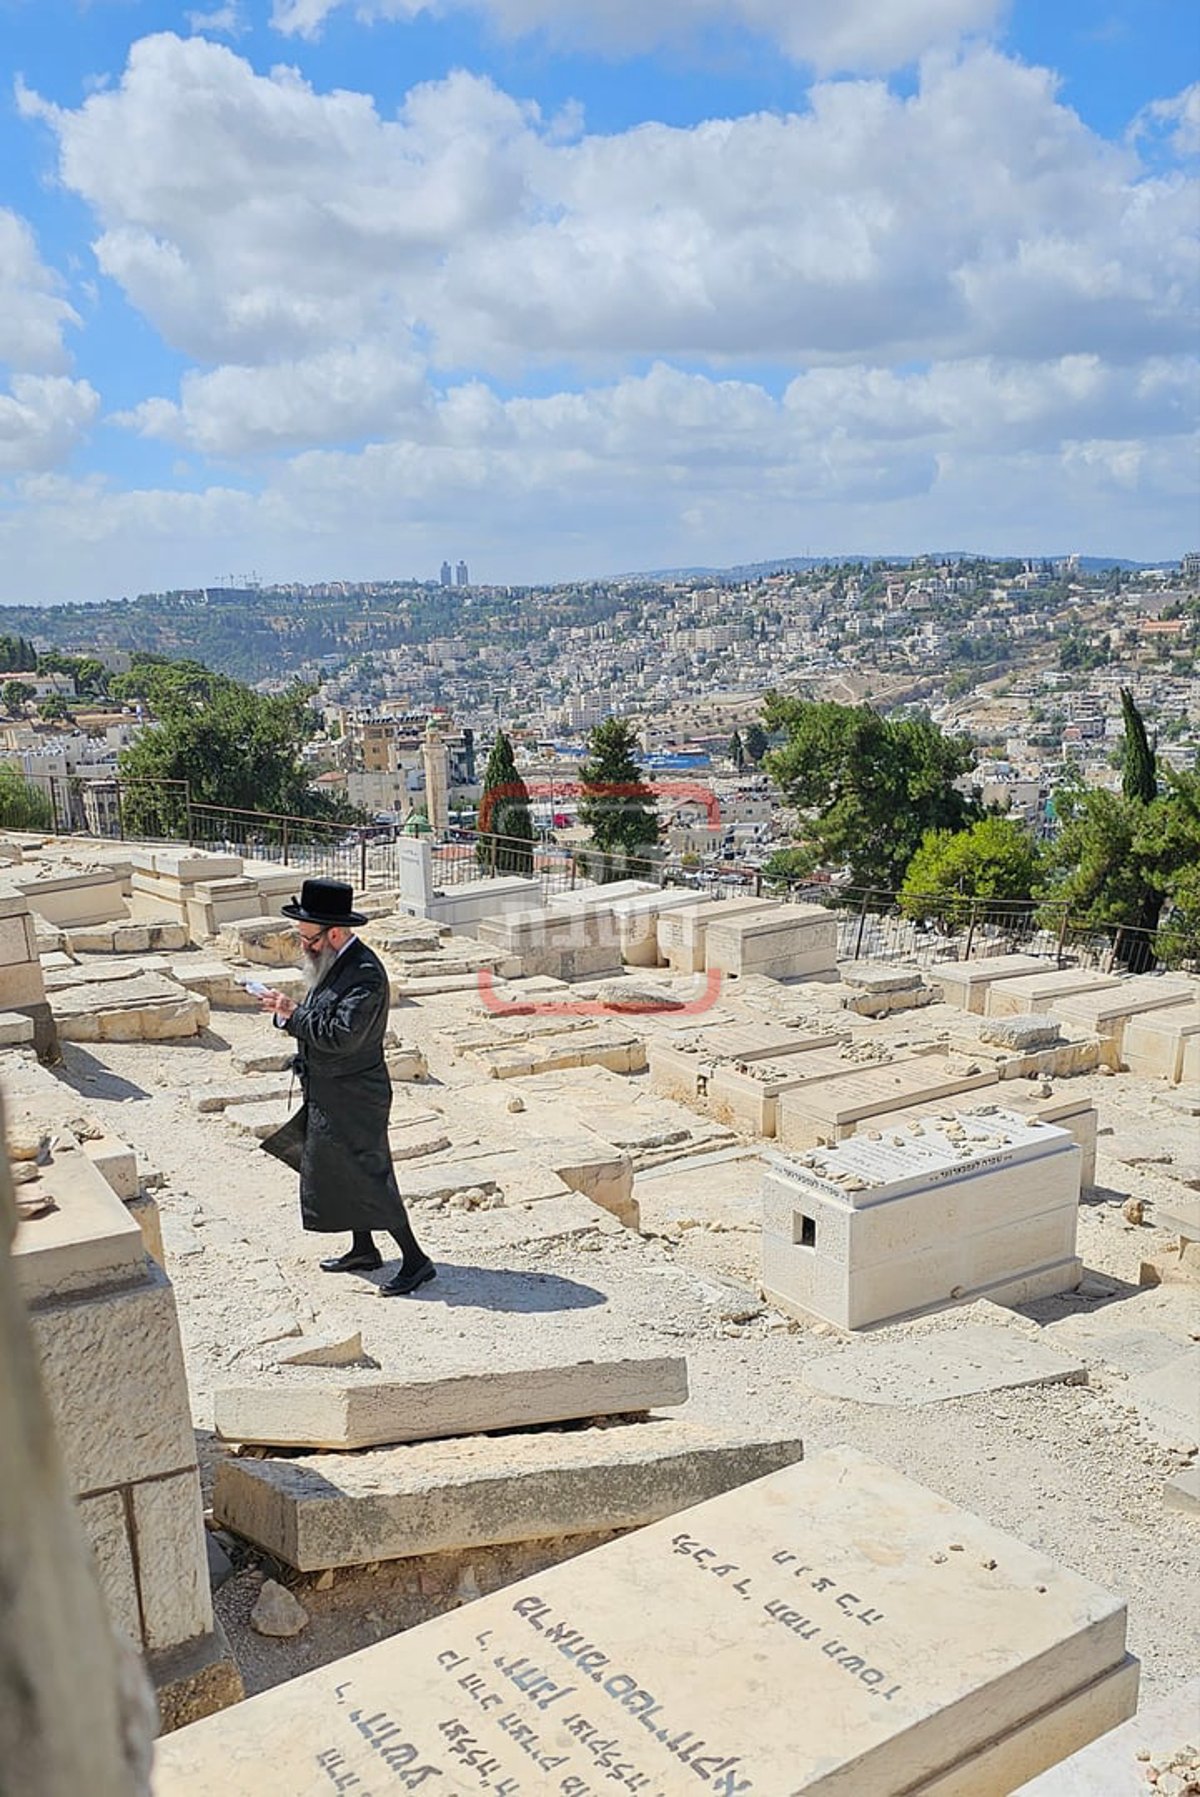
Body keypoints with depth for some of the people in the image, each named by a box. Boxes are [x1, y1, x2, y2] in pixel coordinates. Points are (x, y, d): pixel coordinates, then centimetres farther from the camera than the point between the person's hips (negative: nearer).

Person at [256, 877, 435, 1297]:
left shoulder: (365, 972, -24)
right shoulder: (335, 963, 7)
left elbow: (342, 1035, -30)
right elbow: (320, 1021, 12)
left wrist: (292, 1012, -22)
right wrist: (287, 1011, -7)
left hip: (352, 1098, -10)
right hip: (329, 1094, 10)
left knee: (366, 1176, -3)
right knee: (342, 1171, 19)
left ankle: (415, 1260, 6)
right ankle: (363, 1250, 34)